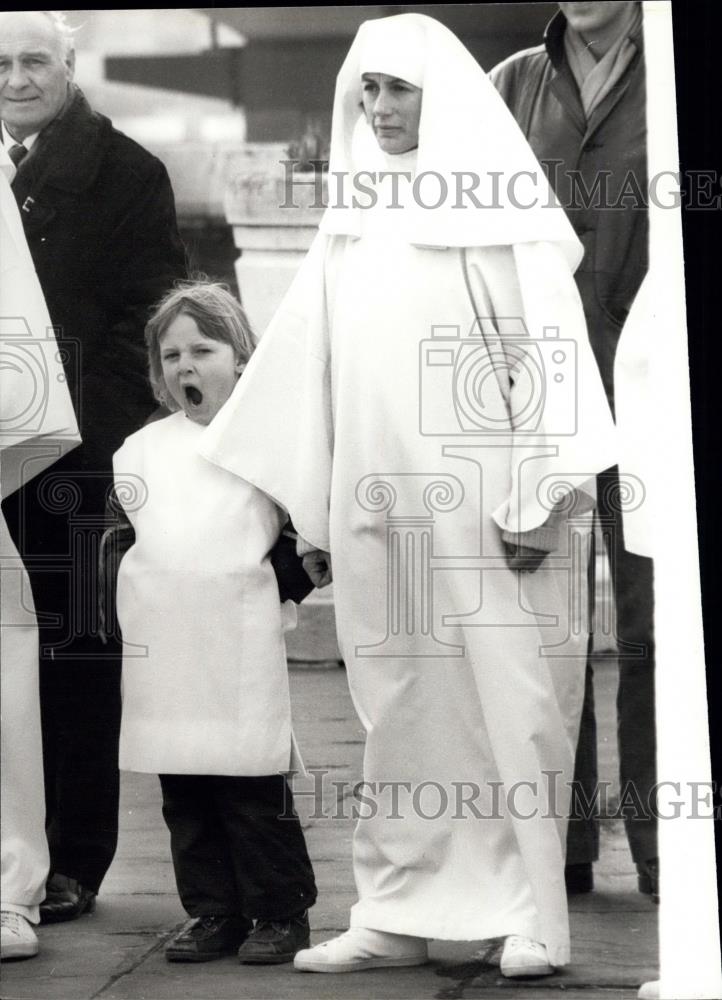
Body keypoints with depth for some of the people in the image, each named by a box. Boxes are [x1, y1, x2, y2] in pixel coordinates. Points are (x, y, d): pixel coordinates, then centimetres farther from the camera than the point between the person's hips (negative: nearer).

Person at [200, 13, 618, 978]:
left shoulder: (500, 204, -2)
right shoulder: (351, 218, 14)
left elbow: (544, 347, -7)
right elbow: (306, 361, 17)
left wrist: (535, 501, -14)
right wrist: (312, 513, 14)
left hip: (482, 500, -5)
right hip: (378, 506, 5)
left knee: (510, 701, -5)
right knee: (398, 712, 6)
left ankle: (533, 914, -2)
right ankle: (398, 914, 9)